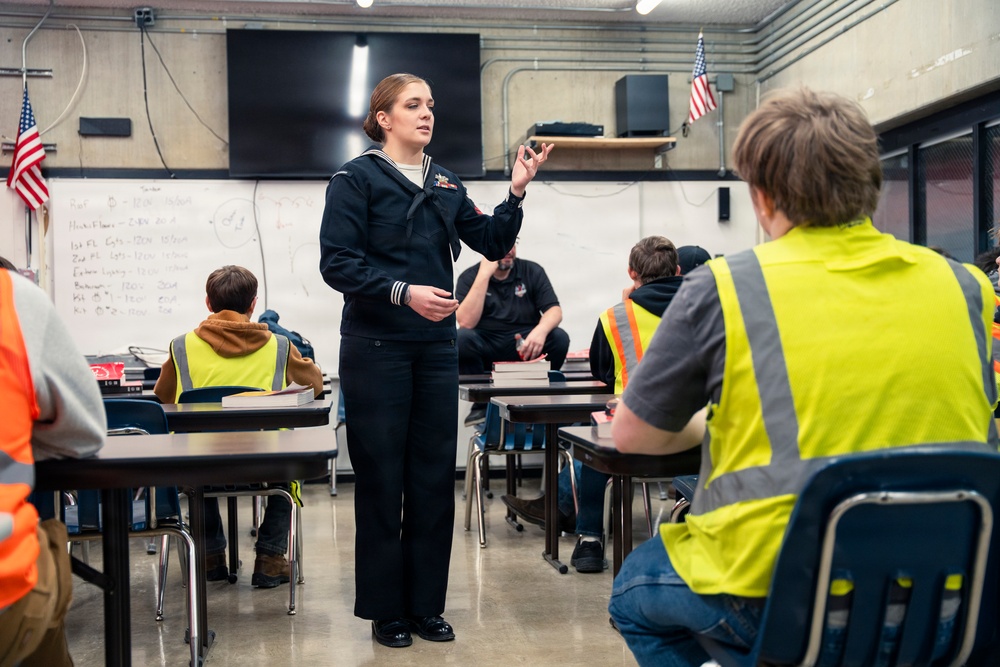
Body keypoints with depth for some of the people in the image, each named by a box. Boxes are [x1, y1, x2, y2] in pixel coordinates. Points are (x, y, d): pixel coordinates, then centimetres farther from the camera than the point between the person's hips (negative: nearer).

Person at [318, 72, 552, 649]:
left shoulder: (446, 185, 14)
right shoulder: (357, 178, -2)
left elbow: (492, 243, 11)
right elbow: (337, 262, -11)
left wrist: (516, 193, -2)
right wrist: (404, 291, -21)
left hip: (437, 346, 5)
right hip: (377, 348, -5)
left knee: (435, 476, 8)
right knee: (381, 478, 2)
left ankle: (427, 603, 21)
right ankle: (385, 608, 16)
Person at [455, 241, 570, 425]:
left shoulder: (532, 271, 3)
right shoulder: (469, 277, -2)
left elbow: (554, 311, -6)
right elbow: (466, 323, -17)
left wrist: (541, 330, -30)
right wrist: (484, 275, -19)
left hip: (524, 347, 1)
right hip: (486, 348, -1)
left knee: (559, 338, -25)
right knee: (461, 338, -31)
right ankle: (481, 404, -11)